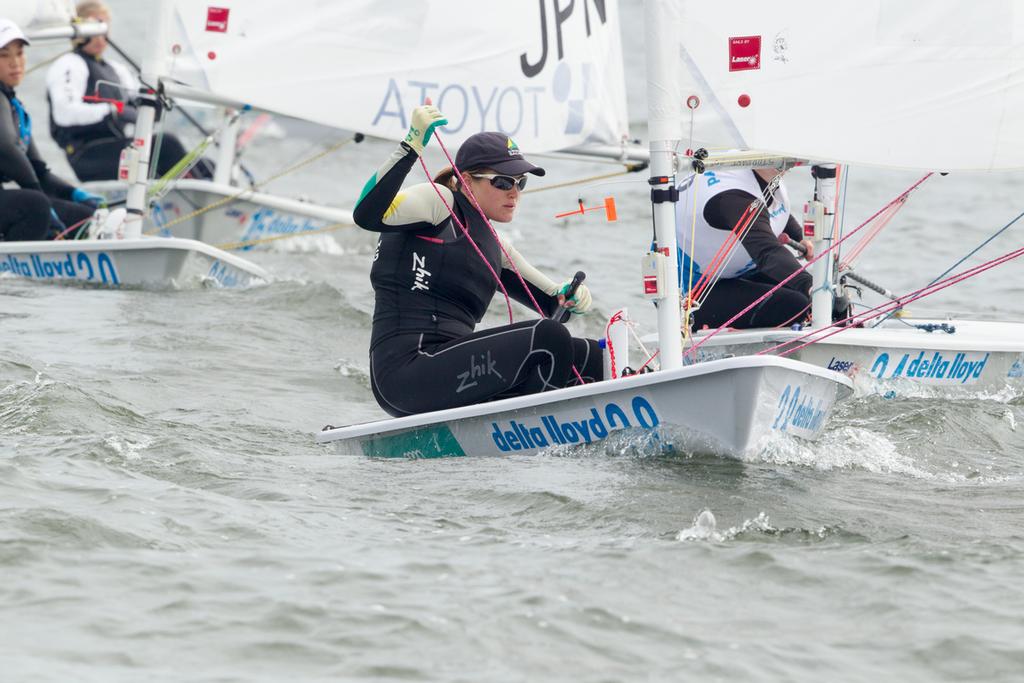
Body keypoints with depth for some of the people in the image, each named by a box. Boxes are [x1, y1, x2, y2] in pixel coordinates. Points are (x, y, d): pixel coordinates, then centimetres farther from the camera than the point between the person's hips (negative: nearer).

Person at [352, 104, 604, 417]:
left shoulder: (492, 245, 25)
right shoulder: (437, 201, 0)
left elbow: (552, 302, 30)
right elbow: (366, 215, -19)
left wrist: (571, 297, 4)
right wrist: (412, 145, -27)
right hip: (406, 371, -9)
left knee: (593, 356, 2)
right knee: (547, 339, -24)